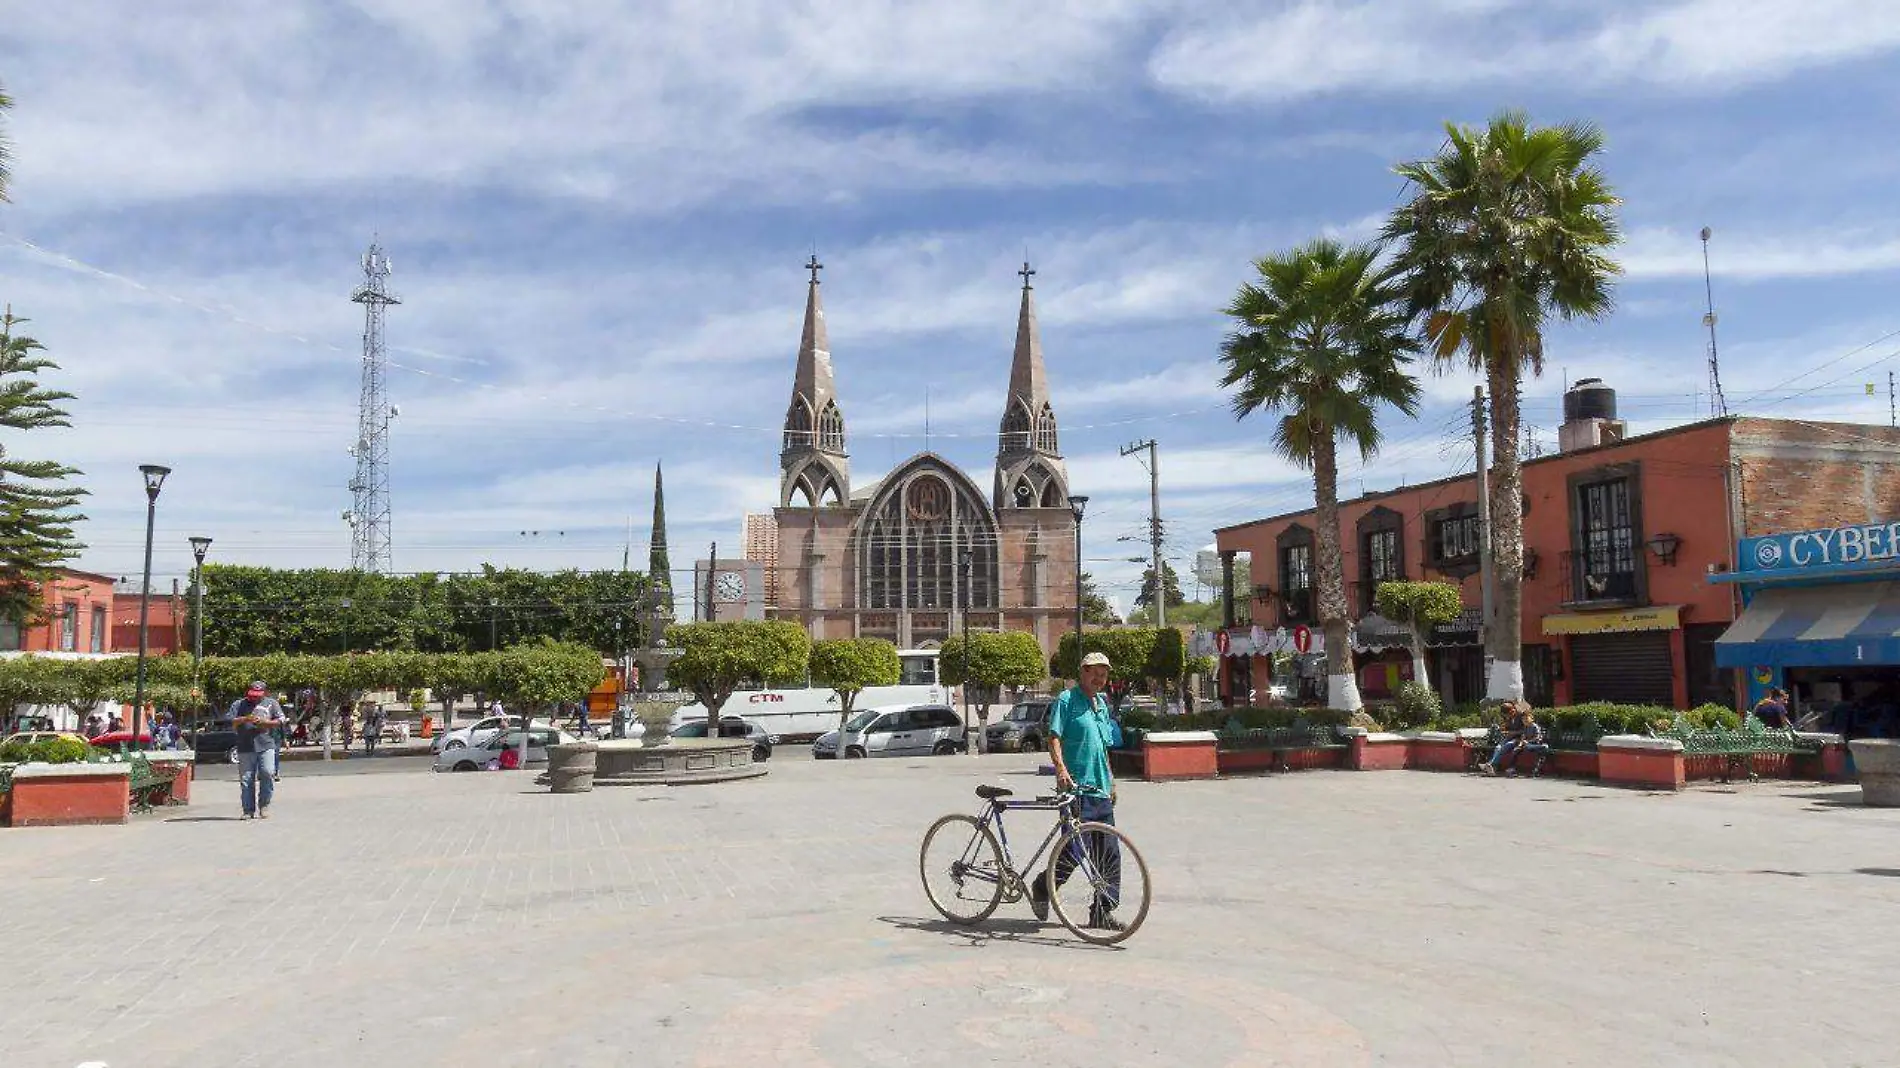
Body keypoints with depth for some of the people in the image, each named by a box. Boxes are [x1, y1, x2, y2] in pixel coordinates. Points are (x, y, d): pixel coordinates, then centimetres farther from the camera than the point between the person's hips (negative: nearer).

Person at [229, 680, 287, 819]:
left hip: (266, 746, -1)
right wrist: (245, 719, -12)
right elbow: (232, 723, 5)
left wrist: (264, 722, -6)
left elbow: (280, 721, 9)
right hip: (245, 747, 1)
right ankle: (248, 810, 5)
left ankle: (264, 805, 0)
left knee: (268, 773, -13)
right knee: (246, 779, -1)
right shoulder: (239, 704, 16)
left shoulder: (271, 703, 16)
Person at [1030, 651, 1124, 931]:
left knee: (1110, 853, 5)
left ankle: (1103, 911, 13)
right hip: (1076, 788, -8)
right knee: (1074, 850, -8)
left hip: (1100, 790, 8)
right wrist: (1061, 768, -29)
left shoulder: (1101, 704, 19)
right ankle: (1041, 890, 16)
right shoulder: (1067, 700, -5)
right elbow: (1054, 738, -14)